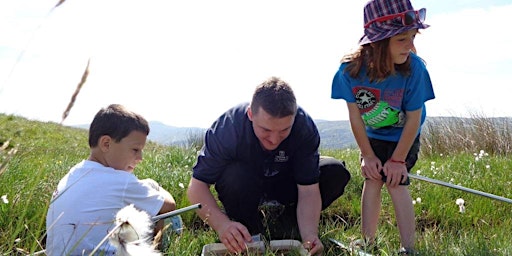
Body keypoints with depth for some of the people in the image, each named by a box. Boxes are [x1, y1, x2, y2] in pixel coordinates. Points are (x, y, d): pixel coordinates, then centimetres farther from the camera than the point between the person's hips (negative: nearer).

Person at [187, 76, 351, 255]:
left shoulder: (305, 127, -30)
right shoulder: (227, 128, -34)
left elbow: (308, 190, -30)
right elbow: (197, 186, -32)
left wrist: (310, 236, -47)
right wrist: (222, 224, -50)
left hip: (284, 184, 2)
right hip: (244, 185, -2)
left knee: (336, 173, -21)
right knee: (234, 175, -37)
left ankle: (283, 222, -3)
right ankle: (250, 231, -10)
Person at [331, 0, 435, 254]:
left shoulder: (413, 68, -32)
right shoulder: (351, 68, -28)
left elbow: (413, 120, -21)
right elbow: (355, 116, -16)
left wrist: (398, 159, -16)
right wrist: (368, 155, -11)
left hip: (404, 137, -2)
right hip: (371, 136, 2)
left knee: (395, 182, -11)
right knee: (372, 180, -4)